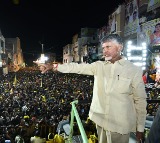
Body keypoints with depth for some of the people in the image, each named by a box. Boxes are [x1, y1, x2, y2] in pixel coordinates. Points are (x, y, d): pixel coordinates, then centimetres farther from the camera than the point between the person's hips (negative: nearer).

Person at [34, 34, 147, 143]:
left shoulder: (134, 70, -8)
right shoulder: (99, 66, 4)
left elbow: (140, 100, -6)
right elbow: (78, 67, 0)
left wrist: (140, 128, -5)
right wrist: (54, 66, -11)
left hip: (120, 125, -4)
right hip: (101, 121, 4)